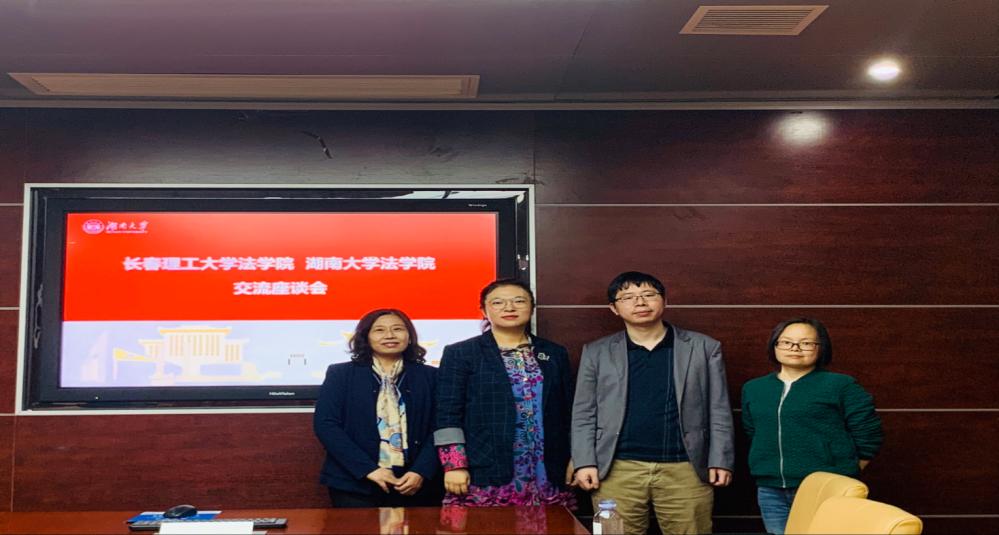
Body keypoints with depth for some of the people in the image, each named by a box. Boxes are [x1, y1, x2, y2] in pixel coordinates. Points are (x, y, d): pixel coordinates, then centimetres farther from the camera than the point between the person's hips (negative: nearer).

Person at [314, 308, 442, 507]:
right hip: (355, 484, -1)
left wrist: (421, 472, -13)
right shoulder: (340, 374, 5)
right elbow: (325, 424, -4)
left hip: (415, 486, 1)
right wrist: (368, 469, -13)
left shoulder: (430, 376, 8)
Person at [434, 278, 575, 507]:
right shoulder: (460, 353, 3)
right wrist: (454, 466, -9)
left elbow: (569, 413, 16)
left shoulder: (555, 354, 14)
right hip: (484, 478, -3)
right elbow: (448, 415, -2)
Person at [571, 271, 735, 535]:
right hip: (617, 470, 0)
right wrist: (585, 463, -3)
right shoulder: (596, 352, 7)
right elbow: (584, 414, 6)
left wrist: (720, 461, -1)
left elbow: (719, 411, 6)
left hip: (685, 469, 0)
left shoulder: (704, 347, 6)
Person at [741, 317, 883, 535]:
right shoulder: (753, 388, 9)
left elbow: (868, 436, -2)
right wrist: (766, 473, 15)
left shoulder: (841, 385, -5)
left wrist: (843, 477, 3)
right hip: (771, 492, 4)